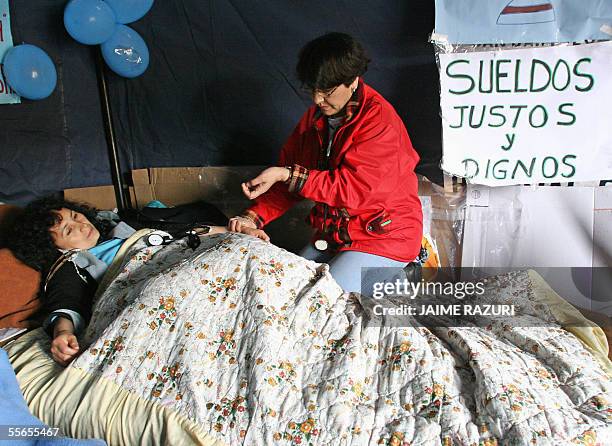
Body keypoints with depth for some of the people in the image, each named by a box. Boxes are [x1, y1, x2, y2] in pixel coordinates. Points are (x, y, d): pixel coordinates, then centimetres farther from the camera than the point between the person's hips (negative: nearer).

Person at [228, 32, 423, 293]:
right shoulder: (315, 117, 4)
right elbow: (287, 175, 6)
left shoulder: (380, 120, -20)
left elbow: (352, 189, -26)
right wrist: (254, 217, -9)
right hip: (334, 232, 8)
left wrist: (286, 174, -27)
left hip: (385, 235, -7)